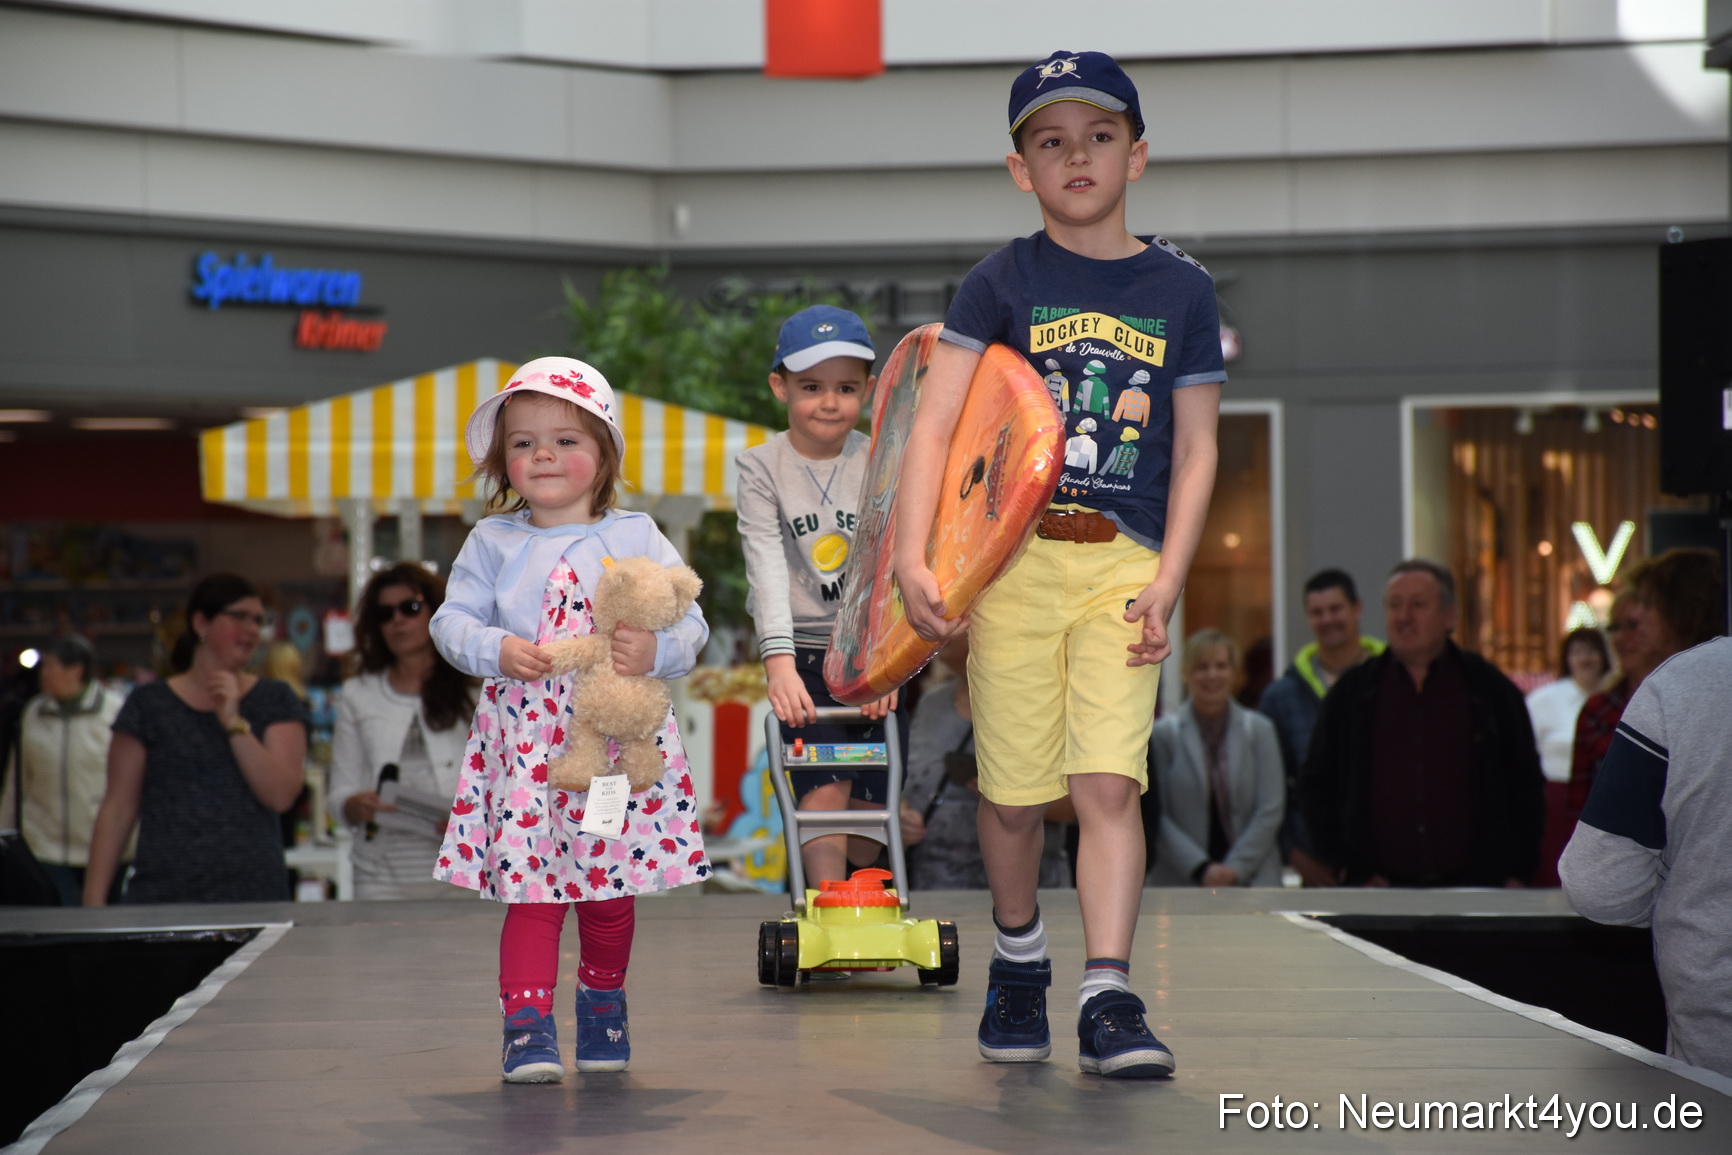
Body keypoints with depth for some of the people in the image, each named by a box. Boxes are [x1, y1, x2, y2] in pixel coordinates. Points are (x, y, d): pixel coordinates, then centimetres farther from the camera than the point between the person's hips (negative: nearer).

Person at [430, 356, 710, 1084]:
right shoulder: (493, 542, 8)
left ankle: (603, 1000, 31)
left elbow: (690, 624, 2)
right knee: (531, 887, -8)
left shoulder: (636, 539, 5)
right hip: (524, 740, 0)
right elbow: (452, 619, 6)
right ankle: (527, 1025, -6)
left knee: (611, 887, 9)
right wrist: (498, 650, -13)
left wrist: (655, 651, -19)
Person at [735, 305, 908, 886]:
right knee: (825, 789, -15)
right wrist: (779, 661, -30)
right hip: (803, 654, -2)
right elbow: (767, 566, -17)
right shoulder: (762, 467, -6)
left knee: (868, 800, 4)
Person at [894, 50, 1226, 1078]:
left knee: (1110, 784, -11)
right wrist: (912, 561, -16)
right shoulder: (1005, 282, 2)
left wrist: (1167, 582, -4)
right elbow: (933, 426, -4)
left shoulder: (1182, 289, 7)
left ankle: (1108, 1001, -13)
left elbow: (1196, 450, 8)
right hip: (1010, 557, 0)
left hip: (1123, 563, 0)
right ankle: (1019, 960, 31)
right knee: (1014, 794, 6)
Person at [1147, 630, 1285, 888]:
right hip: (1180, 882, -1)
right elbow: (1157, 816, 0)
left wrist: (1235, 869, -7)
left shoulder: (1260, 730, 9)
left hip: (1251, 879, 1)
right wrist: (1201, 869, -11)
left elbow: (1271, 810, 4)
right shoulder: (1164, 734, 5)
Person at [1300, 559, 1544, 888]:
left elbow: (1526, 787, 10)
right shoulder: (1352, 694, 9)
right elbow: (1316, 784, 12)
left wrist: (1517, 876, 2)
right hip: (1380, 890, 1)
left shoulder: (1490, 691, 6)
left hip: (1470, 886, 0)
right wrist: (1345, 866, 2)